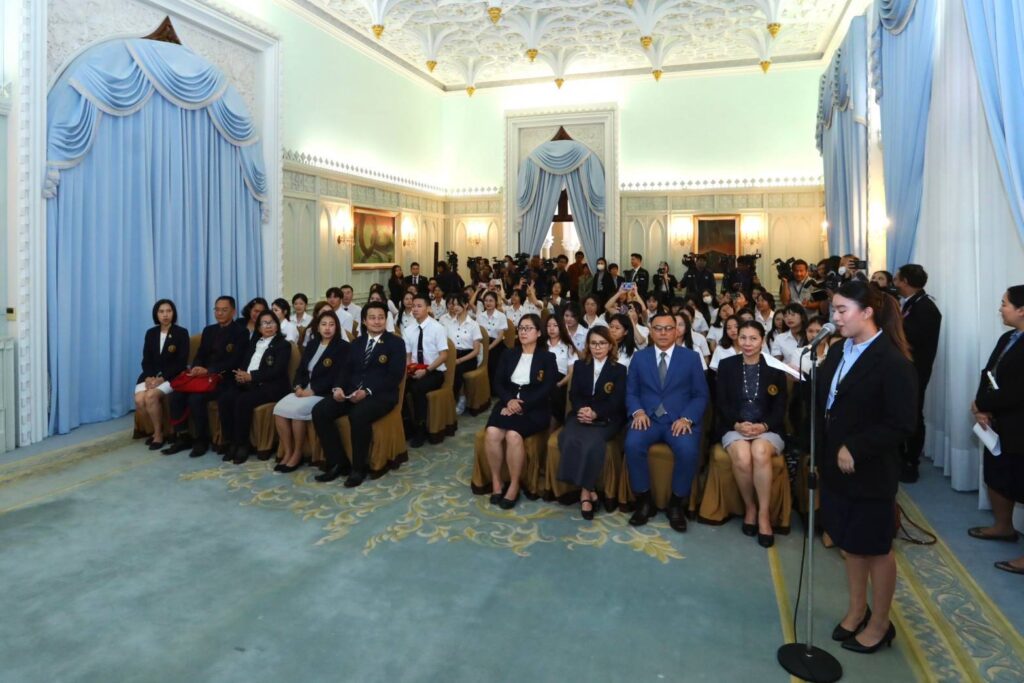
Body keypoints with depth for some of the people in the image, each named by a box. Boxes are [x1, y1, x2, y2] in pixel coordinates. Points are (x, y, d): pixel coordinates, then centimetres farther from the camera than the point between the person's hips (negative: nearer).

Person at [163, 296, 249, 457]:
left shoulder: (241, 332, -4)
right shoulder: (209, 330, 18)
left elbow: (234, 361, -14)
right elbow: (200, 355, 14)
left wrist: (208, 370, -22)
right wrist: (197, 369, -10)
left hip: (225, 379, -7)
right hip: (204, 376, 7)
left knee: (195, 398, -28)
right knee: (176, 395, -14)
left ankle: (202, 440, -10)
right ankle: (182, 438, -2)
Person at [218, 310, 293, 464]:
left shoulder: (283, 345, 3)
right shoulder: (254, 343, 23)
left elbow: (277, 372, -9)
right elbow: (244, 364, 15)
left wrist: (251, 376, -16)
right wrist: (241, 376, -9)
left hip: (270, 387, -6)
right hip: (248, 384, 6)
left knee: (243, 401, -32)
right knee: (224, 398, -22)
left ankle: (242, 444, -19)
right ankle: (230, 442, -15)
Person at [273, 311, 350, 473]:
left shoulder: (343, 347, -2)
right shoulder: (311, 346, 19)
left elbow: (336, 376, -12)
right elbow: (300, 370, 14)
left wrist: (313, 391, -17)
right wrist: (298, 387, -7)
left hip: (324, 393, -6)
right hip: (304, 390, 6)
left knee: (295, 410, -28)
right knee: (279, 408, -18)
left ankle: (297, 455, -12)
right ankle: (287, 453, -10)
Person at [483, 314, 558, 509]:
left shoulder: (547, 357, 3)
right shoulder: (509, 355, 16)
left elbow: (546, 389, -7)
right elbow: (498, 382, 8)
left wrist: (522, 405, -17)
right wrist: (509, 400, -13)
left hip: (534, 409, -3)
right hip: (509, 403, 4)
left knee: (513, 434, -32)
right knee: (492, 432, -27)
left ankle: (514, 486, -16)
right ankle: (496, 482, -12)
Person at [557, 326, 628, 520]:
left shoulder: (619, 370, 8)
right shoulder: (579, 365, 18)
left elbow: (616, 402, -3)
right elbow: (573, 394, 7)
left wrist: (595, 413, -21)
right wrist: (581, 409, -16)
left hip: (606, 419, -2)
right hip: (581, 415, 2)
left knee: (592, 442, -35)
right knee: (570, 438, -31)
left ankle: (585, 489, -18)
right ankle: (588, 489, -22)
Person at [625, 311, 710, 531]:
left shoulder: (691, 357, 8)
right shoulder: (639, 358, 13)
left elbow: (701, 395, 4)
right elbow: (631, 392, 10)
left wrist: (687, 418, -14)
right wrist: (638, 411, -11)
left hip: (680, 420, -1)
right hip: (648, 418, 1)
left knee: (688, 449, -32)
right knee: (633, 444, -30)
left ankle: (677, 504, -7)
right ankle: (644, 501, -10)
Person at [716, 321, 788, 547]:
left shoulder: (775, 368, 6)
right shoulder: (726, 365, 7)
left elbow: (780, 407, 3)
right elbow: (720, 404, 3)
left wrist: (764, 426, -16)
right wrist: (737, 424, -14)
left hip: (767, 429, 0)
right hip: (734, 427, 0)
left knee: (760, 452, -35)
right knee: (742, 457, -33)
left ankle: (764, 513, -22)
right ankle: (749, 507, -8)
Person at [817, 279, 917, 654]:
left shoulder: (893, 363, -17)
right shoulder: (837, 352, 4)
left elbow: (900, 426, -19)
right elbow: (822, 403, 7)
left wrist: (855, 449, -21)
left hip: (870, 473, -6)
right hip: (836, 466, 6)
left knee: (876, 548, 12)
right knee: (850, 543, 19)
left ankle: (879, 624, 31)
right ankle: (857, 611, 38)